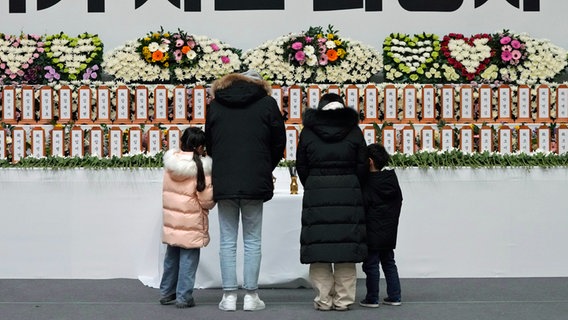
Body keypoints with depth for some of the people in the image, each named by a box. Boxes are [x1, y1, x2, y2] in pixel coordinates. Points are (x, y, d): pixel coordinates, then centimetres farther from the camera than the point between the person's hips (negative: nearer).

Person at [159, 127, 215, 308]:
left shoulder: (170, 161, 1)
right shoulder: (201, 166, -15)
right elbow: (207, 199, -13)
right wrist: (210, 204, 8)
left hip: (171, 217, 6)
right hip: (191, 223, -6)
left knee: (171, 256, 17)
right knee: (188, 258, 2)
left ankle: (167, 293, 26)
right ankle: (184, 297, 5)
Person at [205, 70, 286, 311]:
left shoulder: (215, 104, 11)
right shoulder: (267, 103, 3)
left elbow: (209, 143, 15)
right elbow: (278, 143, 6)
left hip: (223, 183, 2)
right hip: (255, 183, -2)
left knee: (227, 241, 6)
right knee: (252, 241, 4)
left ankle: (229, 296, 5)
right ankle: (251, 296, 4)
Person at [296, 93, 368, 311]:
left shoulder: (308, 132, 7)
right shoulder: (353, 131, 6)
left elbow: (301, 166, 8)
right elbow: (362, 166, 4)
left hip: (316, 194, 0)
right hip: (348, 194, 0)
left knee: (318, 245, 2)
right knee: (346, 244, 3)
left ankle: (323, 299, 2)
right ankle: (343, 299, 5)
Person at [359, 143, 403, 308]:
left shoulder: (368, 184, -15)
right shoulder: (392, 179, 5)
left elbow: (361, 207, -14)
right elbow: (399, 202, 13)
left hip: (373, 234, -7)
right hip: (390, 232, 7)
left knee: (371, 265, 1)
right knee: (389, 263, 15)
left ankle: (372, 298, 5)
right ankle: (394, 296, 16)